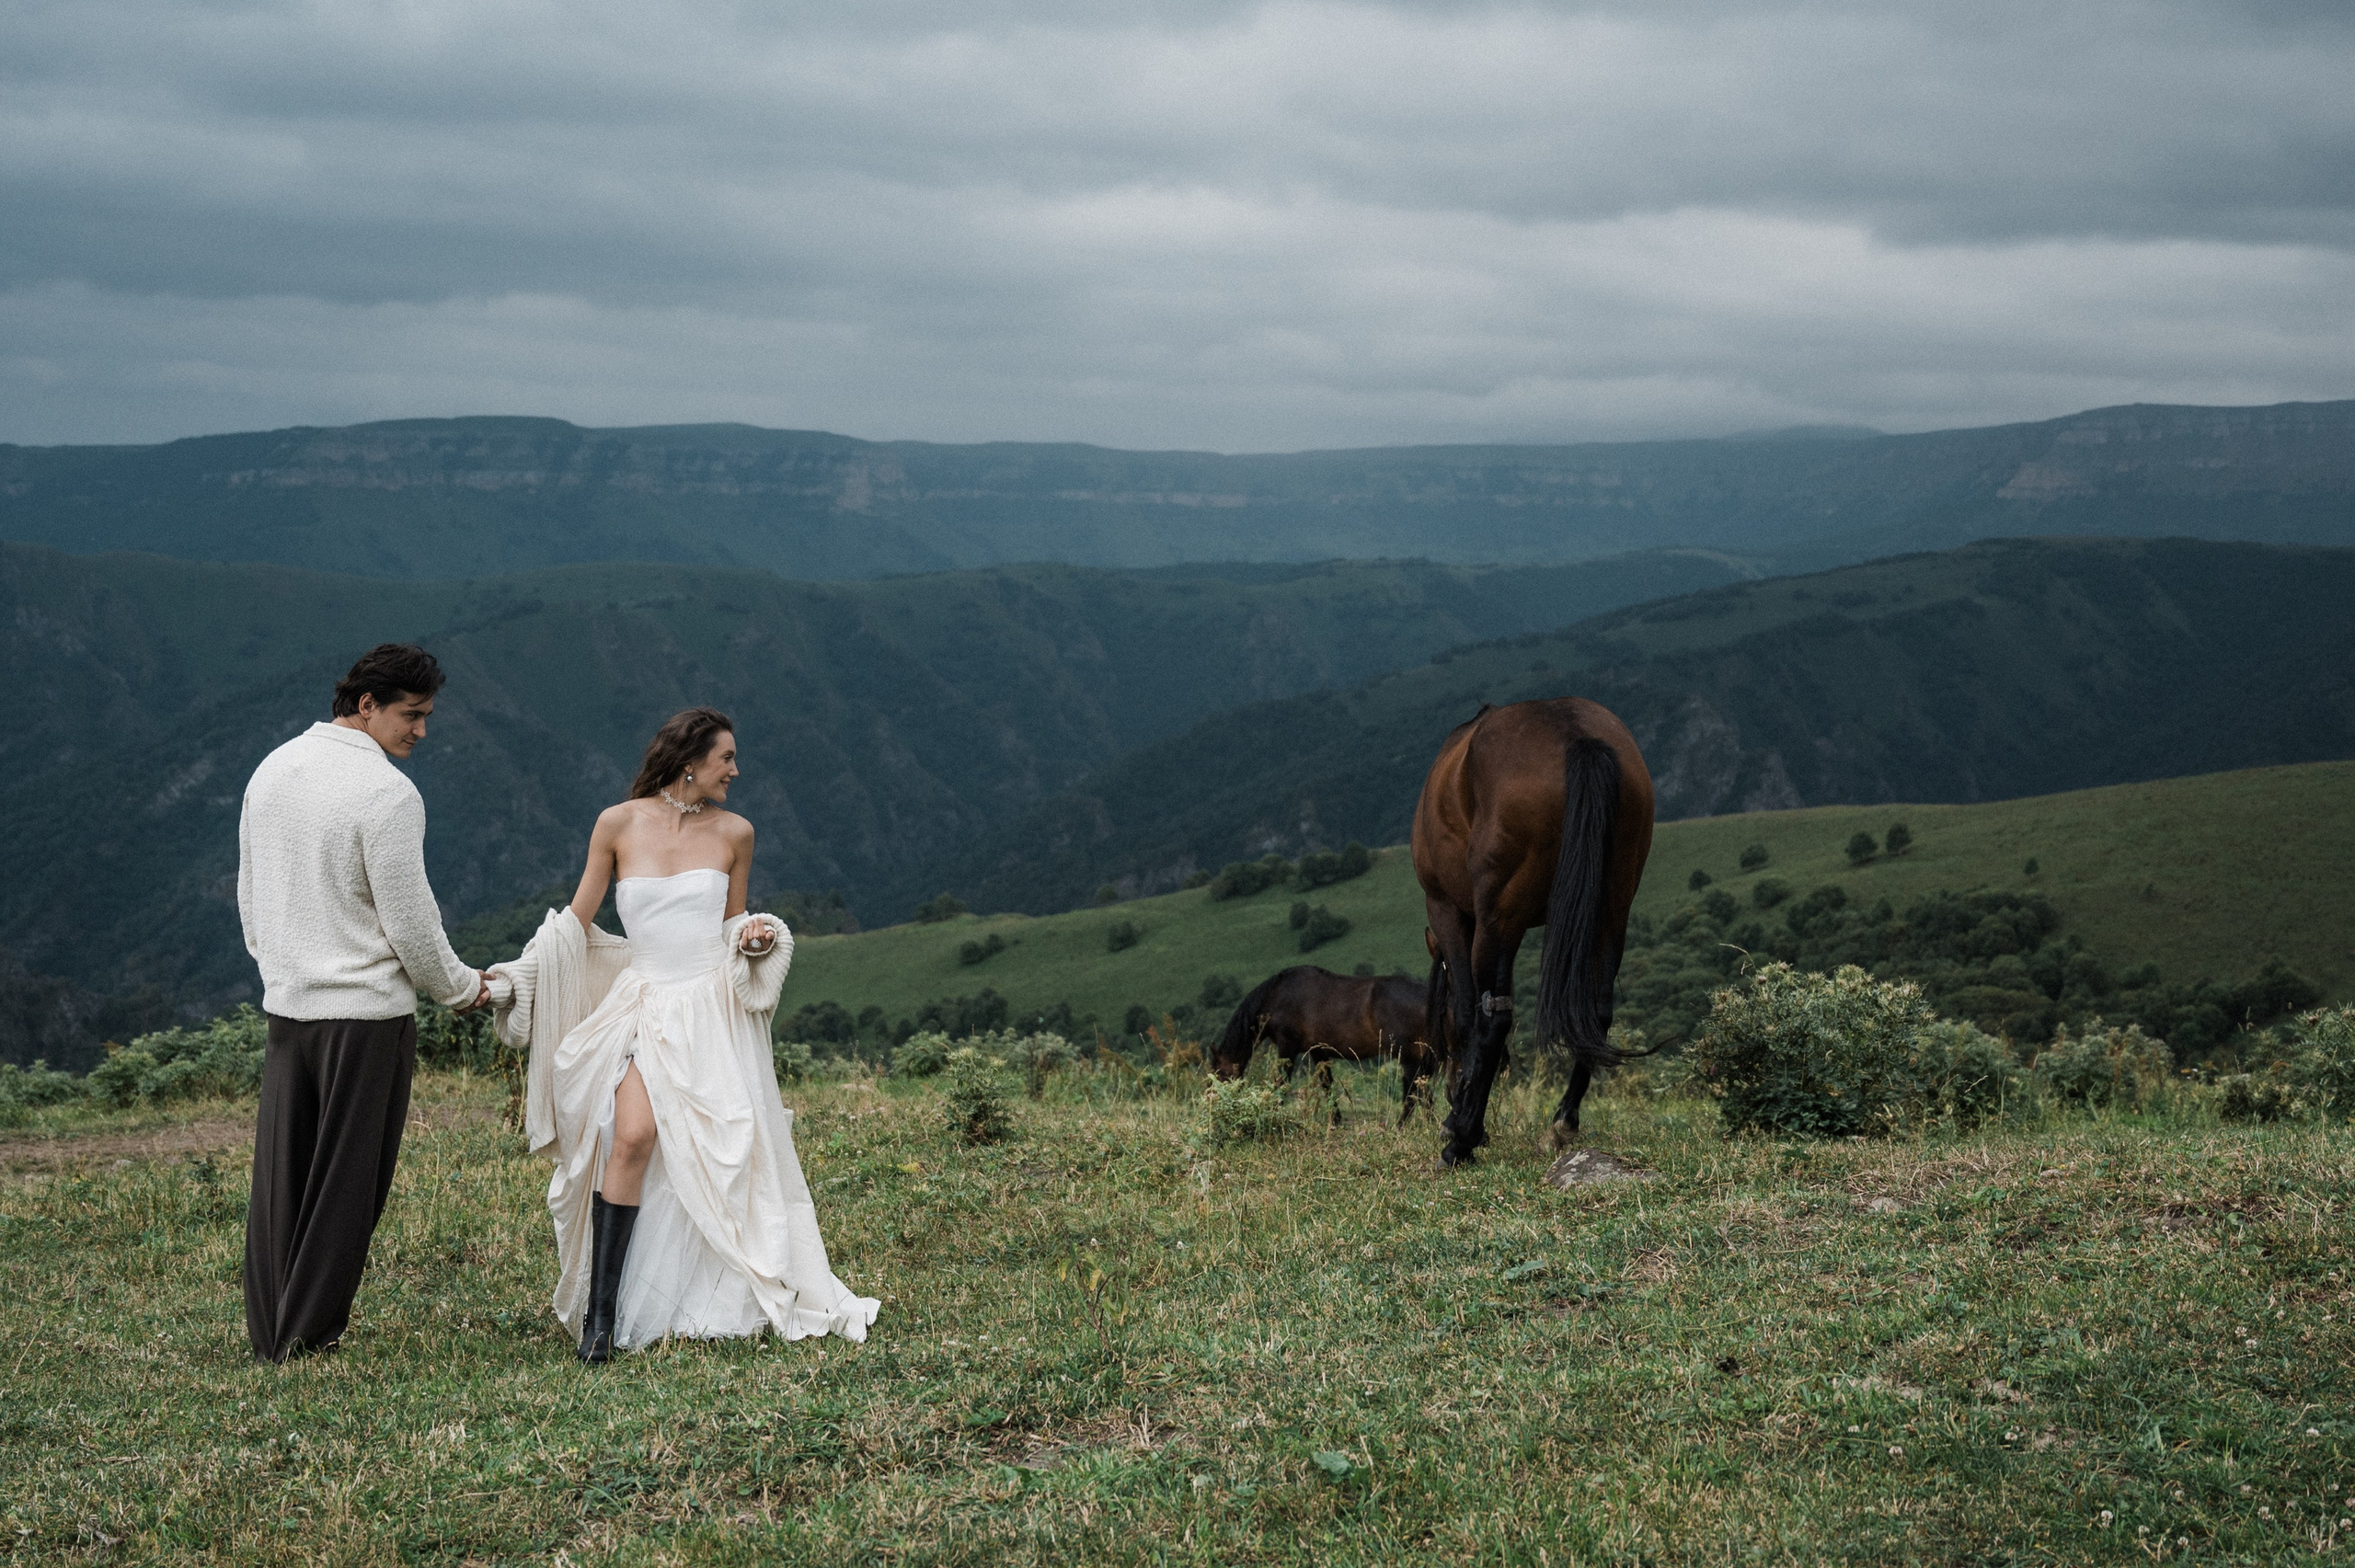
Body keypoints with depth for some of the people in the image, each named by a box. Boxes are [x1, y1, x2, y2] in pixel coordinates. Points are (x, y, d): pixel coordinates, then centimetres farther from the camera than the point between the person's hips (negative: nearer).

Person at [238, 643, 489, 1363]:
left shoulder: (272, 769, 8)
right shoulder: (387, 792, -16)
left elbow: (248, 892, 17)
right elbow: (409, 920, -13)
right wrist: (459, 986, 4)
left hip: (285, 1003, 7)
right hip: (366, 1011, -7)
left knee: (280, 1174, 12)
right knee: (344, 1181, 3)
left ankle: (267, 1334, 16)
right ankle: (310, 1333, 8)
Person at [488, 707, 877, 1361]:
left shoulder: (734, 833, 6)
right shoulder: (619, 823, 1)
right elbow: (576, 922, 6)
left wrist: (758, 939, -4)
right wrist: (513, 978, -2)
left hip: (713, 1009, 2)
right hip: (643, 1006, -2)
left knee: (717, 1157, -4)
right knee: (634, 1134, -22)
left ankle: (709, 1306, 11)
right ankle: (601, 1314, -20)